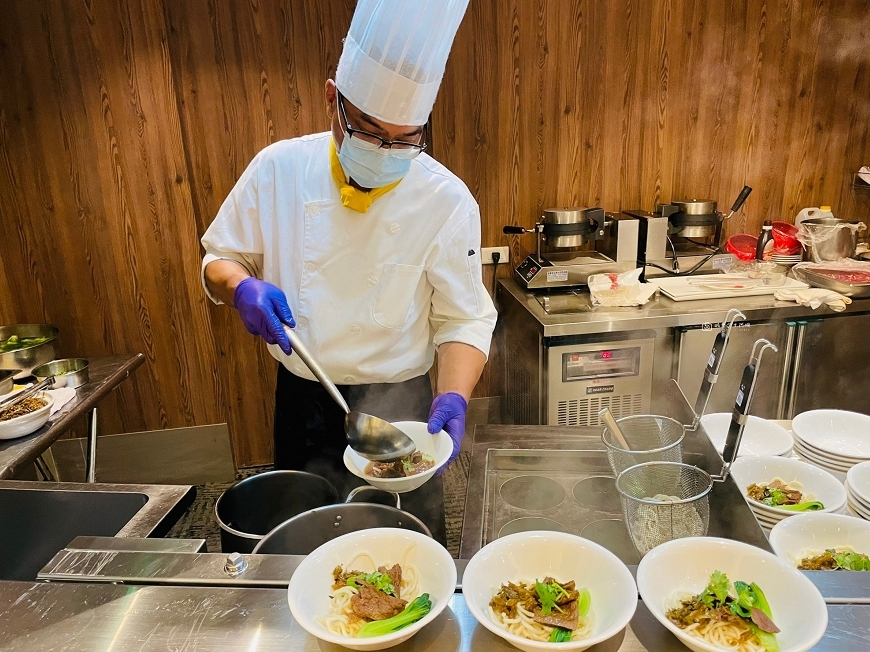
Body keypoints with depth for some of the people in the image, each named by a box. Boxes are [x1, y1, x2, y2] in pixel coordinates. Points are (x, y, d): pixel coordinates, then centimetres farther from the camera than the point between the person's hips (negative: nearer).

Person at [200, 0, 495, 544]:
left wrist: (454, 397, -27)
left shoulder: (446, 200, -16)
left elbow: (463, 319, -11)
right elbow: (221, 258, 2)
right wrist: (241, 286, -20)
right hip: (302, 404, 2)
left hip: (400, 407, -2)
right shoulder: (279, 169, -10)